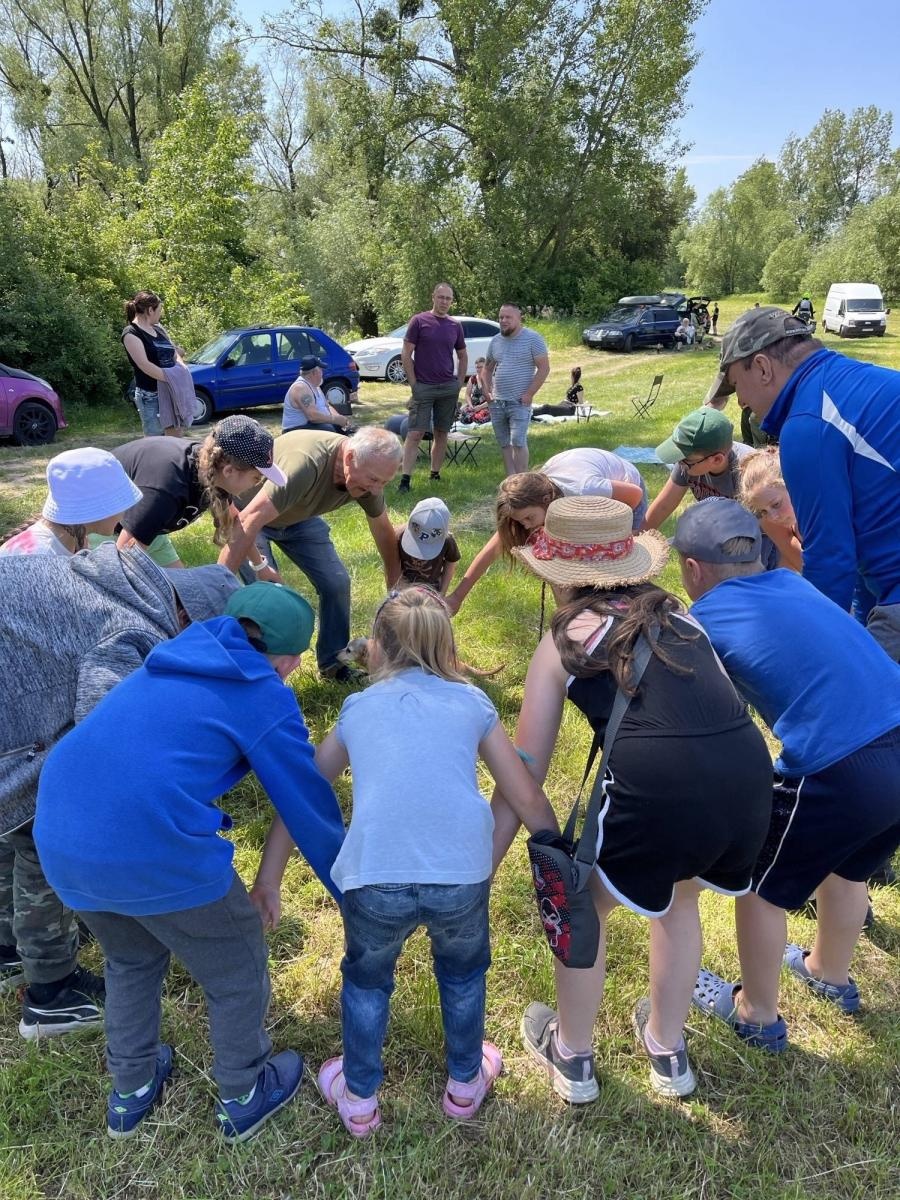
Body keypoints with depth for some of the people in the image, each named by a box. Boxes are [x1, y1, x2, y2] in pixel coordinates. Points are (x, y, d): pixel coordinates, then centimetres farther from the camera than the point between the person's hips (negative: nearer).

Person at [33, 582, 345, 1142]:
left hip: (58, 838, 7)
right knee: (237, 974, 20)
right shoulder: (267, 699, -3)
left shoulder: (174, 654, 15)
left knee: (131, 958, 34)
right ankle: (245, 1099, 42)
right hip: (156, 855, -7)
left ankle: (130, 1093, 51)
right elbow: (311, 809, 2)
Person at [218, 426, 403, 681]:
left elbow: (384, 532, -3)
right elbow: (248, 524, -47)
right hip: (250, 510, -6)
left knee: (337, 583, -1)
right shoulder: (305, 463, -43)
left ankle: (333, 662, 17)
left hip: (297, 515, 6)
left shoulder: (367, 473, -20)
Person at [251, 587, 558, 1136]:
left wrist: (268, 881, 25)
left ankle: (360, 1099, 49)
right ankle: (465, 1084, 53)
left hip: (374, 880, 0)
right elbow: (531, 802, 15)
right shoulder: (472, 702, 16)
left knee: (366, 978, 33)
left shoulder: (358, 709, 19)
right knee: (463, 971, 34)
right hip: (461, 877, 0)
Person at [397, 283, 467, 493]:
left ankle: (435, 475, 19)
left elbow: (463, 357, 19)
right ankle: (405, 479, -8)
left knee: (441, 433, 9)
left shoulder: (455, 326, 9)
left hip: (449, 388, 4)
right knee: (415, 434, -8)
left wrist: (460, 383, 9)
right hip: (423, 387, -4)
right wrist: (414, 384, -8)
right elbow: (406, 354, -4)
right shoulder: (419, 321, -3)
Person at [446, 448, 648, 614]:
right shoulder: (529, 501, -30)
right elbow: (494, 547, -28)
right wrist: (457, 596, -30)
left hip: (622, 487, -4)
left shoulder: (584, 491, -45)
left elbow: (635, 494, -28)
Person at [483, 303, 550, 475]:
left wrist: (529, 394, -14)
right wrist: (487, 390, 7)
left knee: (518, 442, -13)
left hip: (519, 402, -6)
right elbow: (488, 367, 23)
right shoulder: (495, 340, 13)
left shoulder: (533, 339, -4)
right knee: (504, 444, 8)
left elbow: (544, 368, -7)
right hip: (497, 402, 6)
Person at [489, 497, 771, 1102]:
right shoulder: (678, 612, 22)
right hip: (751, 779, 5)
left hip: (653, 787, -5)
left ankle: (572, 1058, 44)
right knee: (679, 896, 35)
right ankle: (668, 1051, 52)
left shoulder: (564, 638, 12)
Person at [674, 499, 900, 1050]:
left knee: (759, 882, 19)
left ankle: (757, 1015, 39)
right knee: (845, 866, 33)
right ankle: (831, 974, 58)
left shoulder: (705, 618, -3)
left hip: (844, 776, -7)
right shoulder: (794, 584, 14)